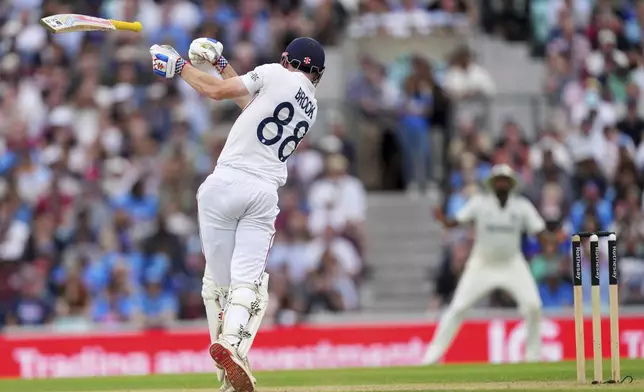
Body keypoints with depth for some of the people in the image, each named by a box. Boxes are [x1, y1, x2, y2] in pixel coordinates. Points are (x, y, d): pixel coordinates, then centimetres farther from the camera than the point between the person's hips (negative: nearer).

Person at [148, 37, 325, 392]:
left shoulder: (276, 75, 3)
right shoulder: (311, 107, 21)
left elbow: (215, 90, 1)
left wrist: (179, 66, 16)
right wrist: (221, 65, 39)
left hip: (226, 184, -4)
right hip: (265, 194, 4)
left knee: (218, 280, 4)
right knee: (248, 280, -6)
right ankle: (233, 345, -35)